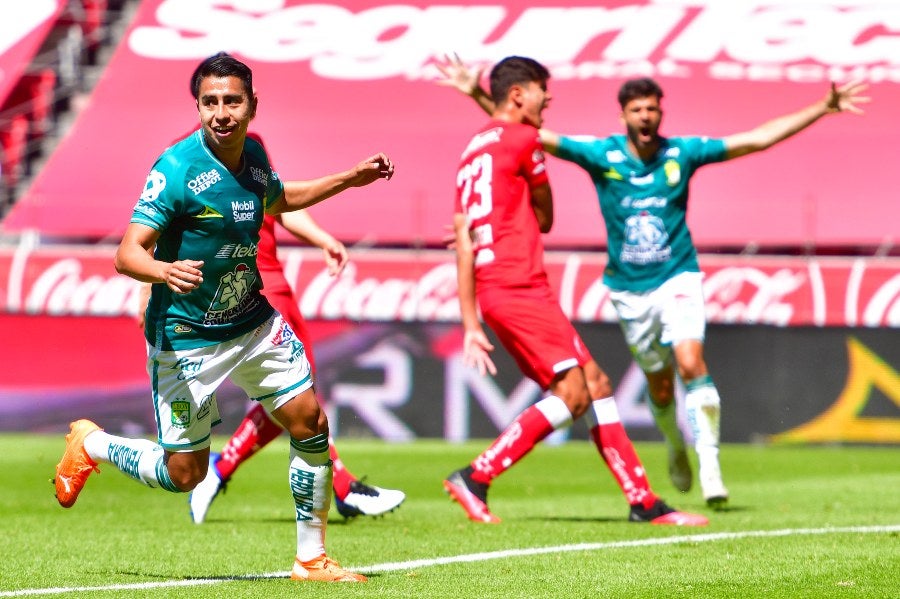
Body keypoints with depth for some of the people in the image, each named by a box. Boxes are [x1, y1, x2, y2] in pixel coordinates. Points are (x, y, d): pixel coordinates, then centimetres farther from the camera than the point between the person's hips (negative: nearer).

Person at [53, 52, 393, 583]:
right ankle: (90, 445, 29)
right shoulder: (177, 168, -21)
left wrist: (351, 178, 21)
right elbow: (127, 254, -25)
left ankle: (311, 560, 12)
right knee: (184, 475, 0)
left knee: (310, 421, -2)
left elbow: (279, 199, 25)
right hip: (186, 336, -6)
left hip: (253, 322, 6)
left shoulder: (254, 155, 0)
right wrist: (165, 271, -46)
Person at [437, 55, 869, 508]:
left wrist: (824, 108, -5)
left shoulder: (682, 153, -4)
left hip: (677, 278, -1)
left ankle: (710, 466, -22)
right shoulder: (600, 155, -7)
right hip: (629, 288, 1)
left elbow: (760, 138, -2)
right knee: (660, 386, 8)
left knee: (691, 363, -23)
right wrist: (478, 96, -18)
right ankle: (676, 449, 38)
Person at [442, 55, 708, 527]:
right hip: (519, 287, -9)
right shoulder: (521, 139, -4)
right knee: (572, 391, -15)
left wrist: (471, 324, 14)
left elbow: (463, 244, 16)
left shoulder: (473, 153, 21)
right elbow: (545, 219, 8)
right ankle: (475, 478, -16)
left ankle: (642, 501, 8)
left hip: (494, 290, 9)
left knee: (595, 384, 9)